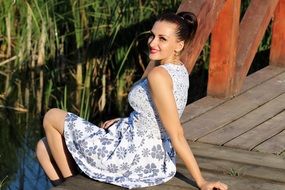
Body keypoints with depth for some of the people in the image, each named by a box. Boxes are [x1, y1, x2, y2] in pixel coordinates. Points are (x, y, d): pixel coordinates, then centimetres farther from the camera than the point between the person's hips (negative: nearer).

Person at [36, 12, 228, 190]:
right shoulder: (178, 68, 2)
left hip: (135, 157, -9)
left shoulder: (158, 75, -26)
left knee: (52, 117, 9)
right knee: (45, 147, 16)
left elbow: (177, 136, -24)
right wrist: (124, 121, 10)